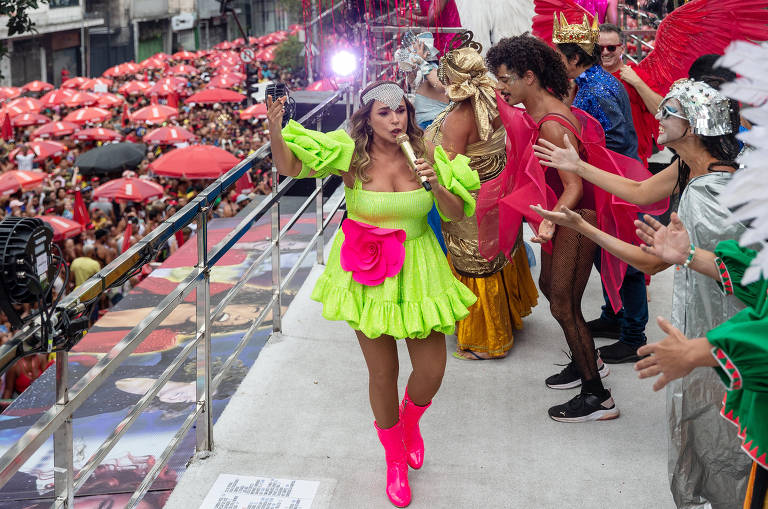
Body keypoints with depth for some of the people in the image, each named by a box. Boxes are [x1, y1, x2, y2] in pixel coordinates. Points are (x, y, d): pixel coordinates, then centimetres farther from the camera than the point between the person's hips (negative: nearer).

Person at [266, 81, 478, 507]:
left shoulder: (424, 155, -6)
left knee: (431, 373, 5)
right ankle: (395, 457, 35)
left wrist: (436, 184, -20)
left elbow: (458, 214, -2)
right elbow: (289, 167, -8)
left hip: (418, 272, 2)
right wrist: (275, 132, -26)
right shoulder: (352, 155, -11)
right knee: (383, 373, 9)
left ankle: (410, 420, 43)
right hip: (368, 277, -1)